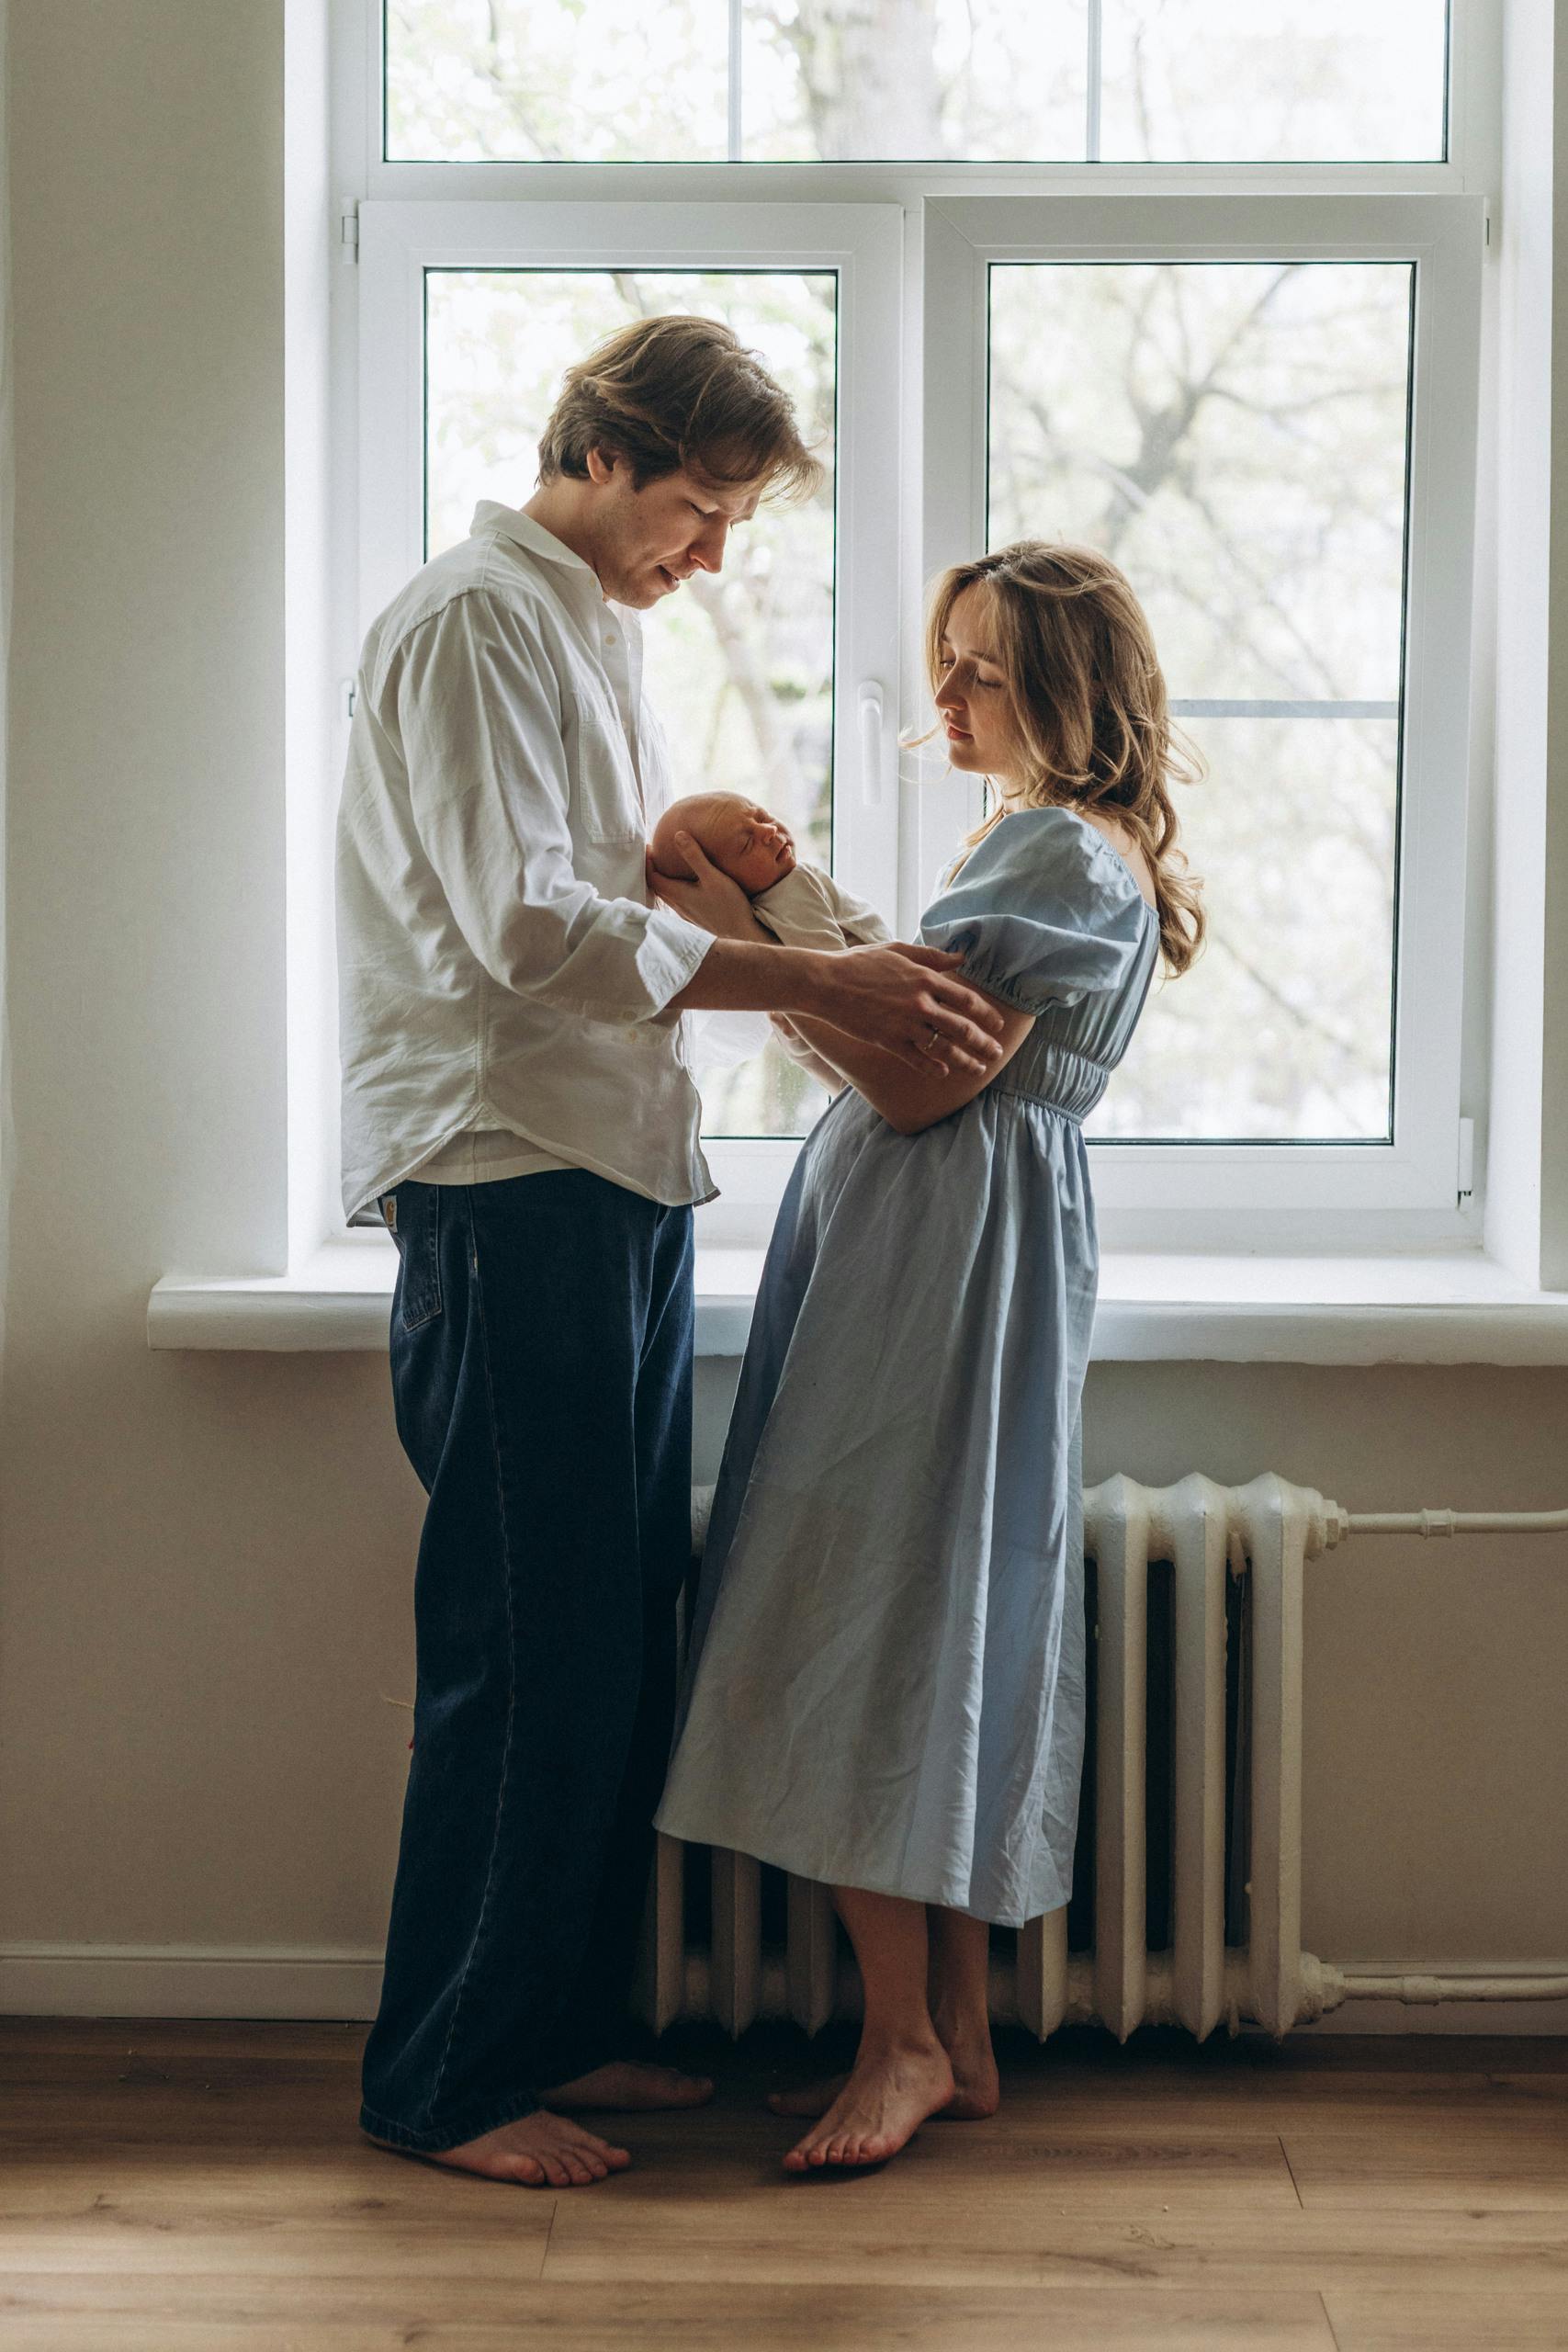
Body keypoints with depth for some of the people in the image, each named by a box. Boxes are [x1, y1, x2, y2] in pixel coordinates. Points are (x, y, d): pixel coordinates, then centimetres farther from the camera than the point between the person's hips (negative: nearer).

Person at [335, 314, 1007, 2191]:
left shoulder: (590, 626, 22)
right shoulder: (474, 619, -9)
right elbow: (529, 925, -20)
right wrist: (818, 980, -21)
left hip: (623, 1184, 10)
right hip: (507, 1186, -10)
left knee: (620, 1636, 12)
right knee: (525, 1649, -6)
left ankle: (557, 2027, 22)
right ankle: (444, 2082, 5)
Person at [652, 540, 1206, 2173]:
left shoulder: (1069, 858, -12)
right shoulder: (1031, 842, 19)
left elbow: (919, 1085, -17)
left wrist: (755, 941, -13)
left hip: (951, 1275, -10)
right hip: (901, 1258, 10)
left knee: (871, 1626, -9)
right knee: (928, 1637, 9)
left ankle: (905, 2038, -2)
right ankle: (953, 2039, 15)